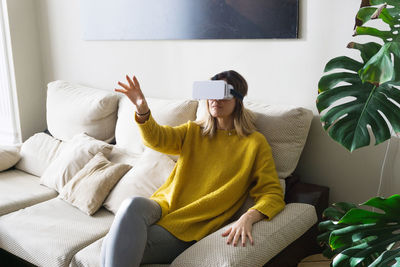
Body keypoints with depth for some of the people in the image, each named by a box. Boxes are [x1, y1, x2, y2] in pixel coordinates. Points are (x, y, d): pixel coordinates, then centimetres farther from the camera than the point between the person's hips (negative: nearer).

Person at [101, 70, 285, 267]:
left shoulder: (254, 143, 3)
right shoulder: (193, 131, 16)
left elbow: (273, 194, -4)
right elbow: (157, 138, -3)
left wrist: (248, 217, -26)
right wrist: (142, 109, -25)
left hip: (191, 228, -4)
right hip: (163, 206, 4)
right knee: (133, 204, -32)